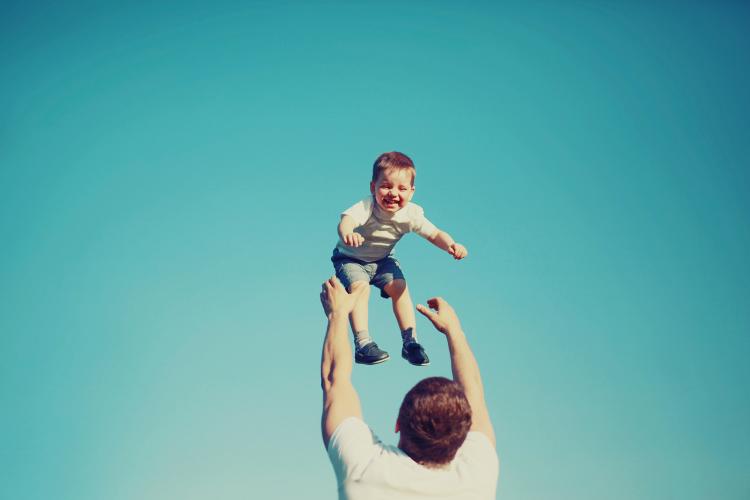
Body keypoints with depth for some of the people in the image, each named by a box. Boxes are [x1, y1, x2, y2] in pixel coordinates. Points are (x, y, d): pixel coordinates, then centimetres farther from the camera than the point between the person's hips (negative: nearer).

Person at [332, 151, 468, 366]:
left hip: (382, 259, 4)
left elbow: (434, 234, -15)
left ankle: (410, 342, 0)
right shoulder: (367, 207, -35)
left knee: (399, 287, -11)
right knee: (359, 287, -26)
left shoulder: (411, 214, -21)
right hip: (350, 258, -4)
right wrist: (347, 234, -79)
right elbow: (347, 219, -54)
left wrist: (450, 245, -37)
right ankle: (363, 345, -23)